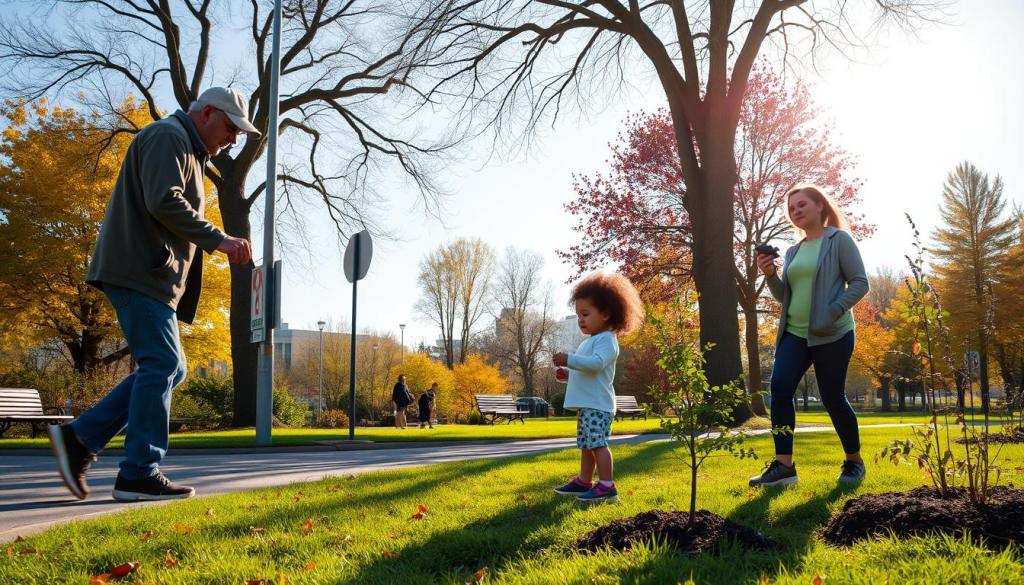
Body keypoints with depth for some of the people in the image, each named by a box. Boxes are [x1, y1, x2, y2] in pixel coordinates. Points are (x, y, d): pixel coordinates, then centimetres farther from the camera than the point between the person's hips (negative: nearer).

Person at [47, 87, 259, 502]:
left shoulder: (189, 153, 27)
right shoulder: (168, 136, -5)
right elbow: (164, 203, -20)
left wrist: (217, 245, 12)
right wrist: (219, 240, -19)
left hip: (153, 277, 10)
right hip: (139, 272, -10)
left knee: (167, 369, 9)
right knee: (162, 365, -11)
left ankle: (80, 438, 9)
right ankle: (140, 474, -7)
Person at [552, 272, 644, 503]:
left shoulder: (606, 339, -9)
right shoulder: (589, 342, 22)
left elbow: (597, 363, -27)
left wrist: (569, 359, -30)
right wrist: (566, 374, 14)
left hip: (597, 405, -10)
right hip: (586, 404, 10)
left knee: (597, 443, -13)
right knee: (586, 445, 15)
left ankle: (606, 486, -12)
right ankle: (584, 482, 24)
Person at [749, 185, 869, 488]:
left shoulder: (839, 240, -1)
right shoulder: (793, 251, 17)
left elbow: (860, 282, -7)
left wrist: (833, 312, -19)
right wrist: (770, 275, -4)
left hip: (831, 334, -5)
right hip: (794, 333, 5)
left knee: (833, 397, 0)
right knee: (780, 386, -13)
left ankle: (854, 461, 23)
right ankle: (784, 464, -13)